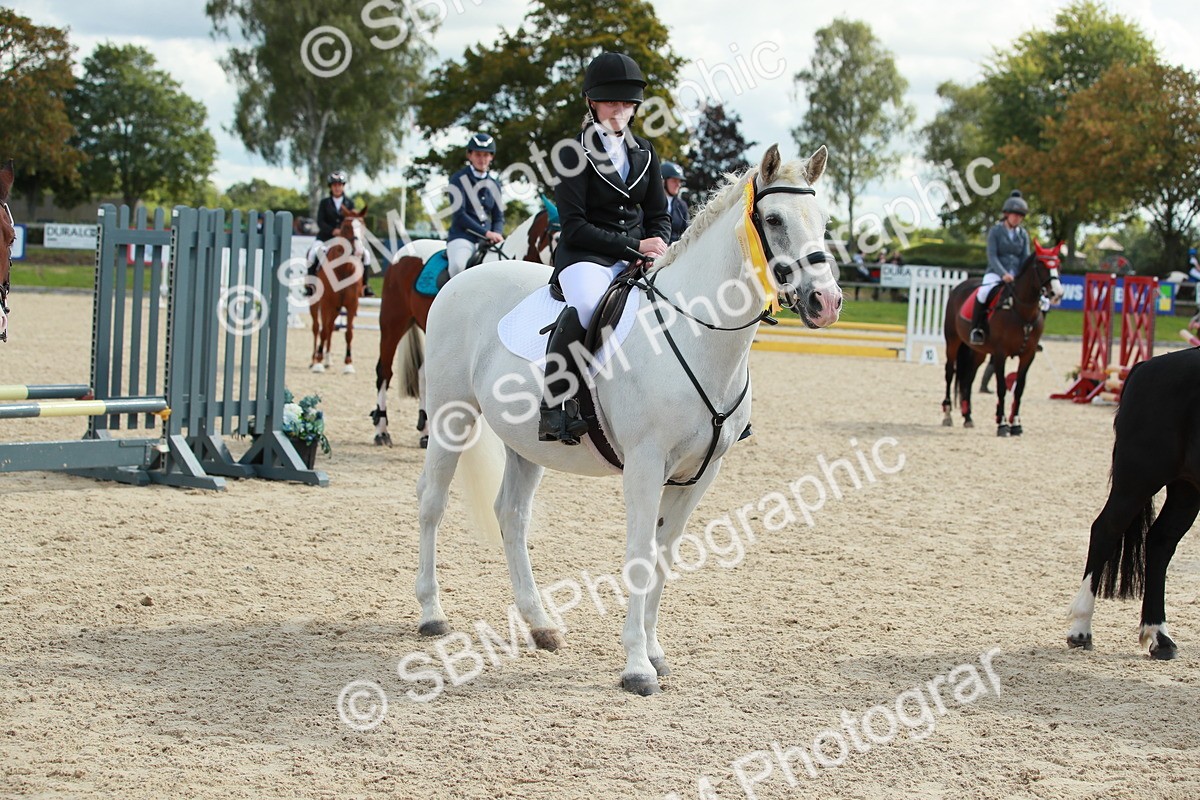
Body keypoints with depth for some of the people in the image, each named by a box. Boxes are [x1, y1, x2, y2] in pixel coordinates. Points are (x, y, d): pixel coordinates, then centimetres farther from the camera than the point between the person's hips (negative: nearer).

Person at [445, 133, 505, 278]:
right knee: (458, 265, -36)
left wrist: (497, 235, -6)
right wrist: (486, 233, -16)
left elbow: (498, 217, 17)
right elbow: (459, 214, -10)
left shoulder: (494, 183, 15)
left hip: (487, 240, 5)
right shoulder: (458, 179, -1)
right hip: (462, 237, -5)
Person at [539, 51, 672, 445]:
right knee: (587, 305, -39)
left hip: (639, 259, 6)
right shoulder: (575, 154, -2)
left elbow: (660, 216, 16)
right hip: (585, 255, -6)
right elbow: (574, 226, -10)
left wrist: (657, 250, -8)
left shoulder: (645, 153, 15)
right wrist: (634, 246, -17)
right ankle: (555, 405, -33)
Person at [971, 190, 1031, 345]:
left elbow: (1026, 258, 7)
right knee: (984, 292, -35)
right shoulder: (995, 231, -1)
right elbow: (992, 256, -10)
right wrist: (1003, 274, -25)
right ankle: (976, 329, -21)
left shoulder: (1023, 235, 11)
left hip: (1016, 275, 4)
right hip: (995, 273, -4)